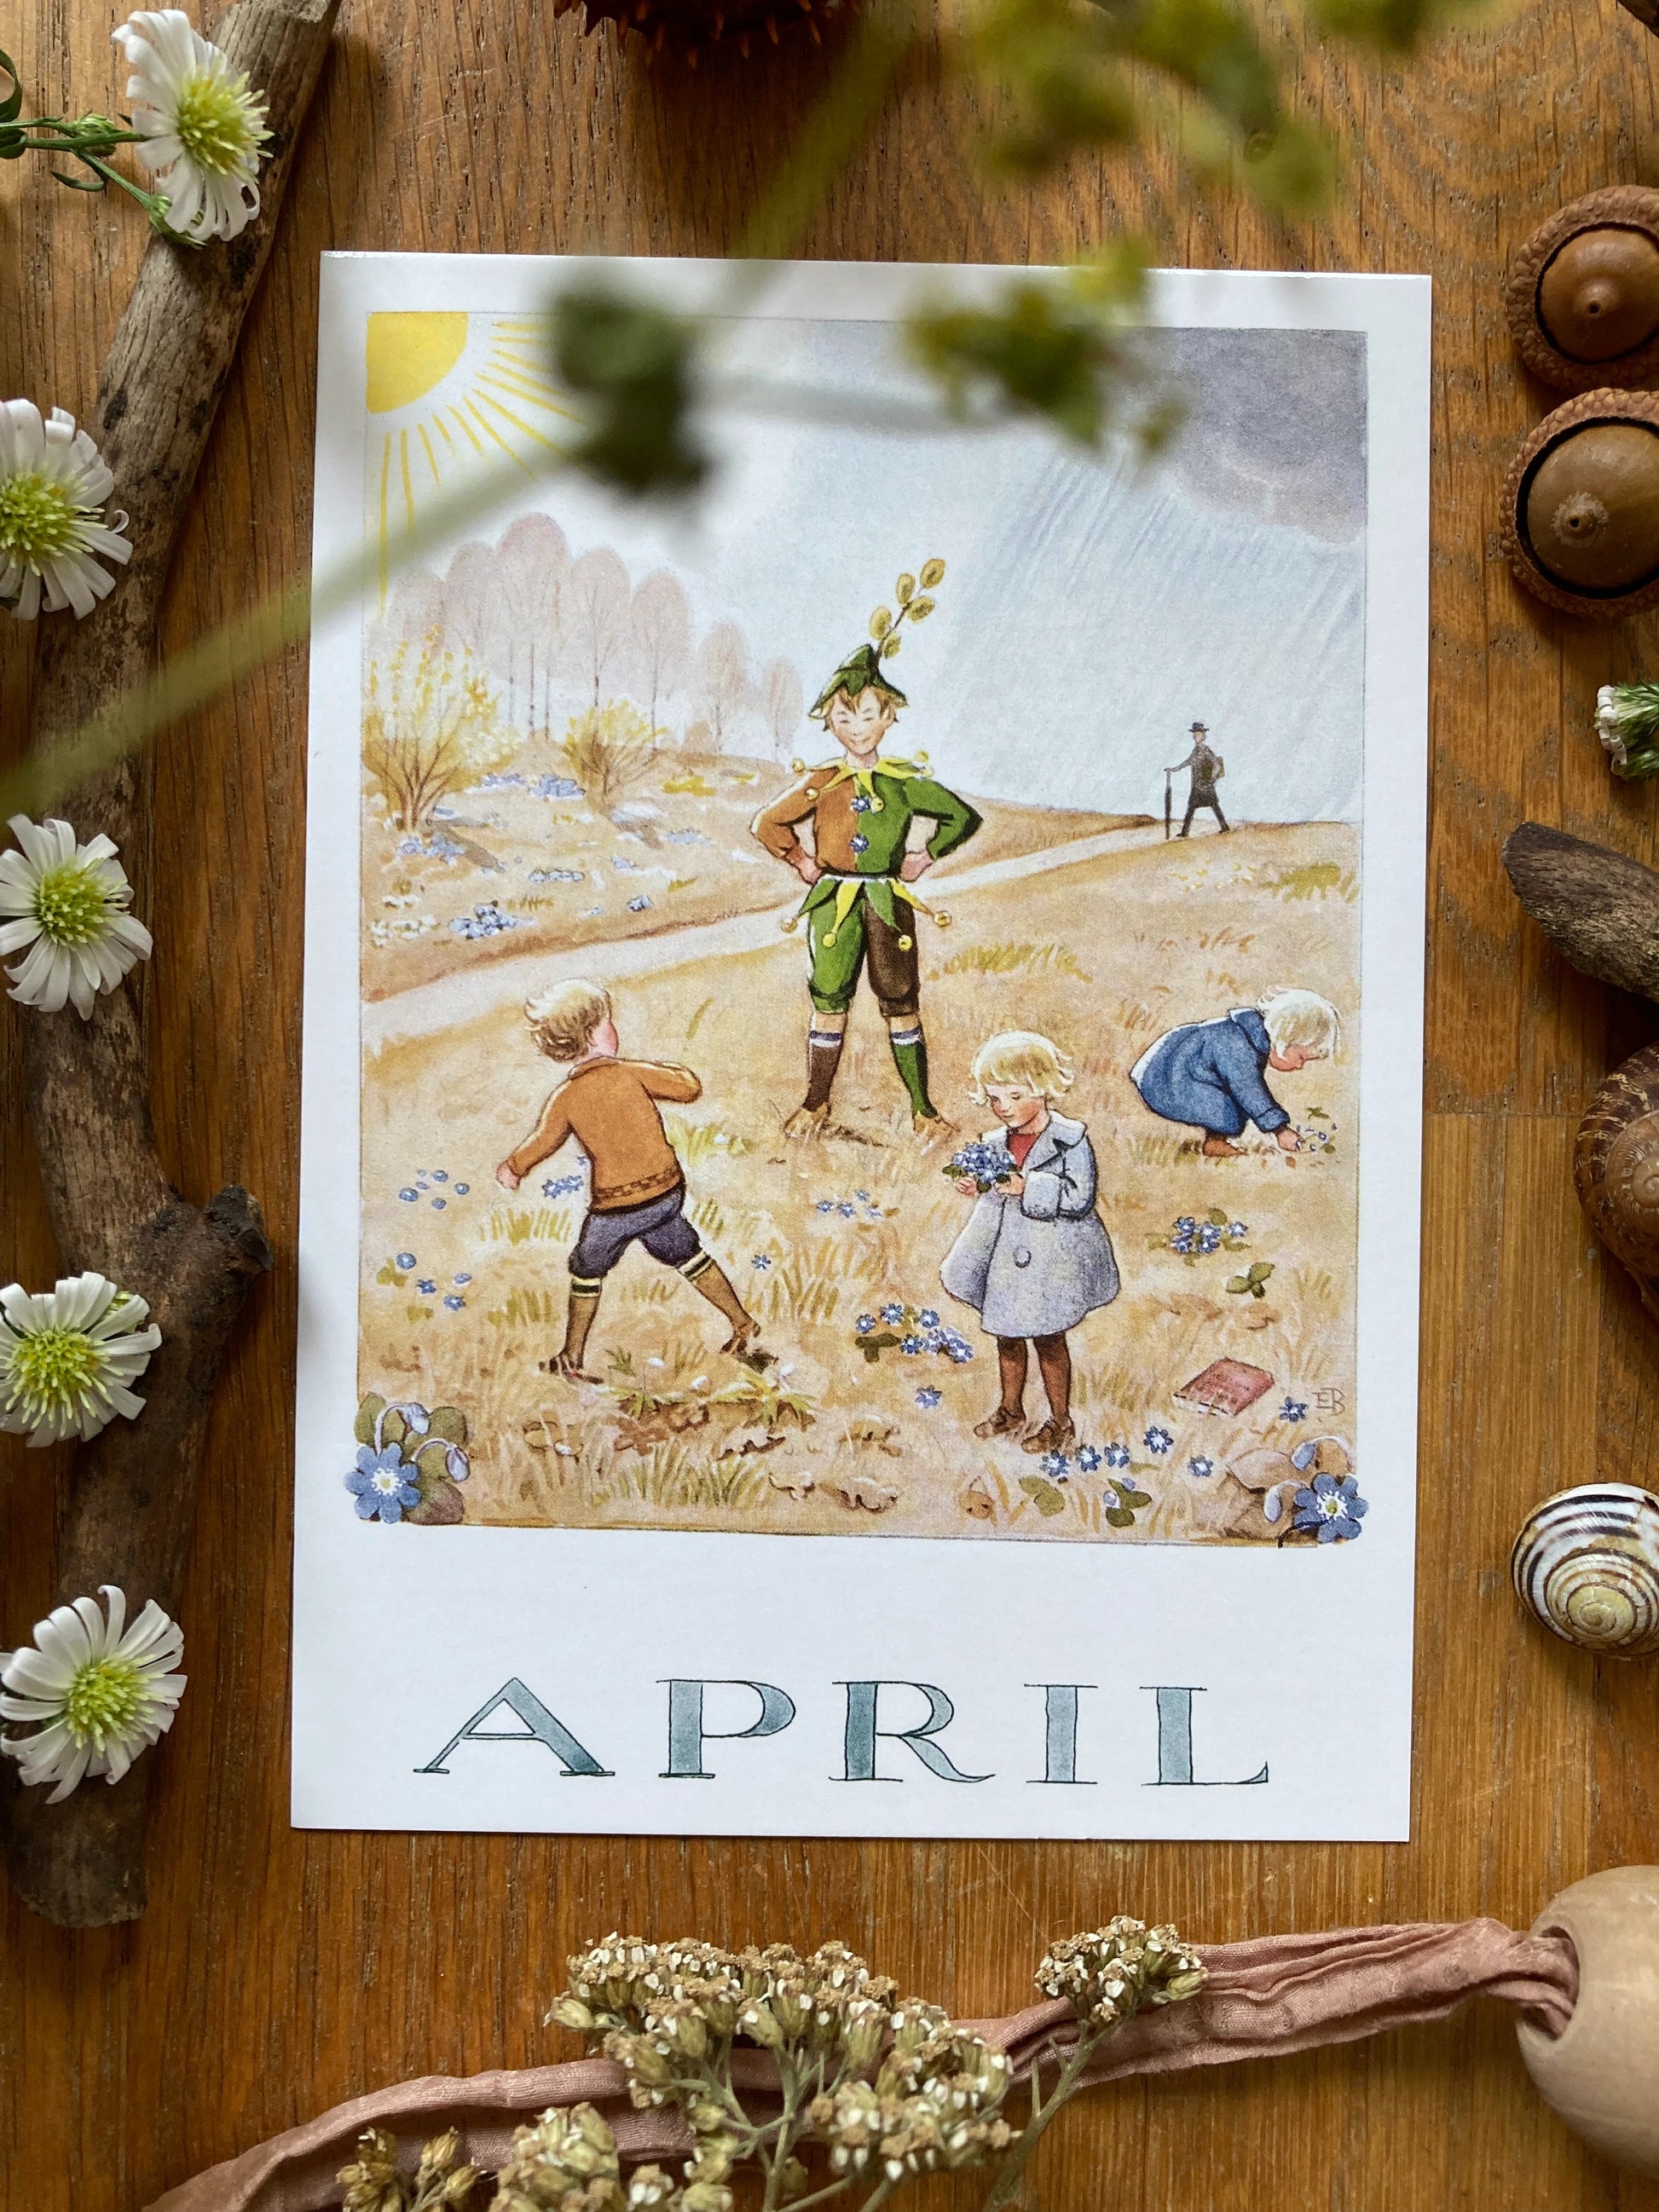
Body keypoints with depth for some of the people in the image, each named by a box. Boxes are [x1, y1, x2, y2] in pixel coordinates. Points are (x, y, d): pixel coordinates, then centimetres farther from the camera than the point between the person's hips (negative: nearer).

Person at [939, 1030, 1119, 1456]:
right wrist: (974, 1187, -11)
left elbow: (1079, 1198, -22)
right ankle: (1010, 1411, 39)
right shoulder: (995, 1144, 1)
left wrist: (1029, 1187, -30)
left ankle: (1061, 1422, 28)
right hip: (1005, 1259, 6)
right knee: (1007, 1337, 19)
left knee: (1048, 1340, 9)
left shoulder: (1070, 1140, -16)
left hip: (1050, 1261, -6)